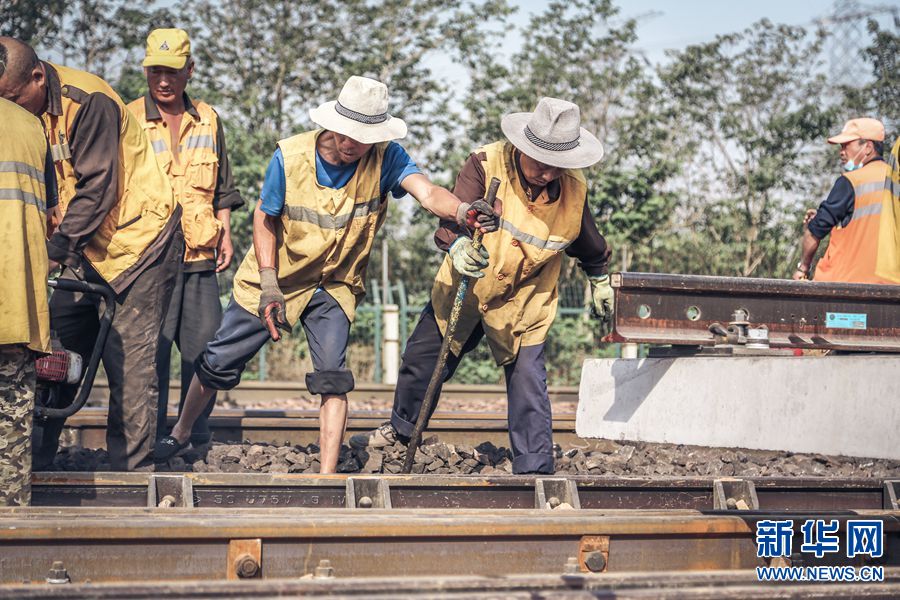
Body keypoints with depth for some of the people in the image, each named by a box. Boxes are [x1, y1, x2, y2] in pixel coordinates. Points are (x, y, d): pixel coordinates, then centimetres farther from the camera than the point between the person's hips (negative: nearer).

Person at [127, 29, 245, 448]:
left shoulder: (207, 120, 13)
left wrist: (225, 235, 12)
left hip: (199, 256, 4)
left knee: (207, 348, 4)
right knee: (152, 352, -5)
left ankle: (197, 441, 15)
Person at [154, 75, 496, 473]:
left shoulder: (384, 157, -21)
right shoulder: (291, 157, -21)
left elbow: (427, 192, -38)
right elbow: (265, 218, -8)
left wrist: (464, 212, -60)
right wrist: (269, 286, -15)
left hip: (335, 284, 0)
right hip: (276, 274, 0)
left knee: (332, 378, -16)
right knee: (218, 365, 9)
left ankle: (327, 477, -10)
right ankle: (180, 433, 35)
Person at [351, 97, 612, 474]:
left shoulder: (574, 189, -15)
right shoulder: (486, 164, -23)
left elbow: (589, 246, 6)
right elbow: (453, 217, -33)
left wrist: (600, 283, 21)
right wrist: (458, 245, -55)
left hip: (524, 302, -1)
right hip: (465, 289, 1)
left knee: (528, 383, -12)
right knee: (421, 359, 15)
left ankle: (534, 469, 0)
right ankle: (402, 427, 42)